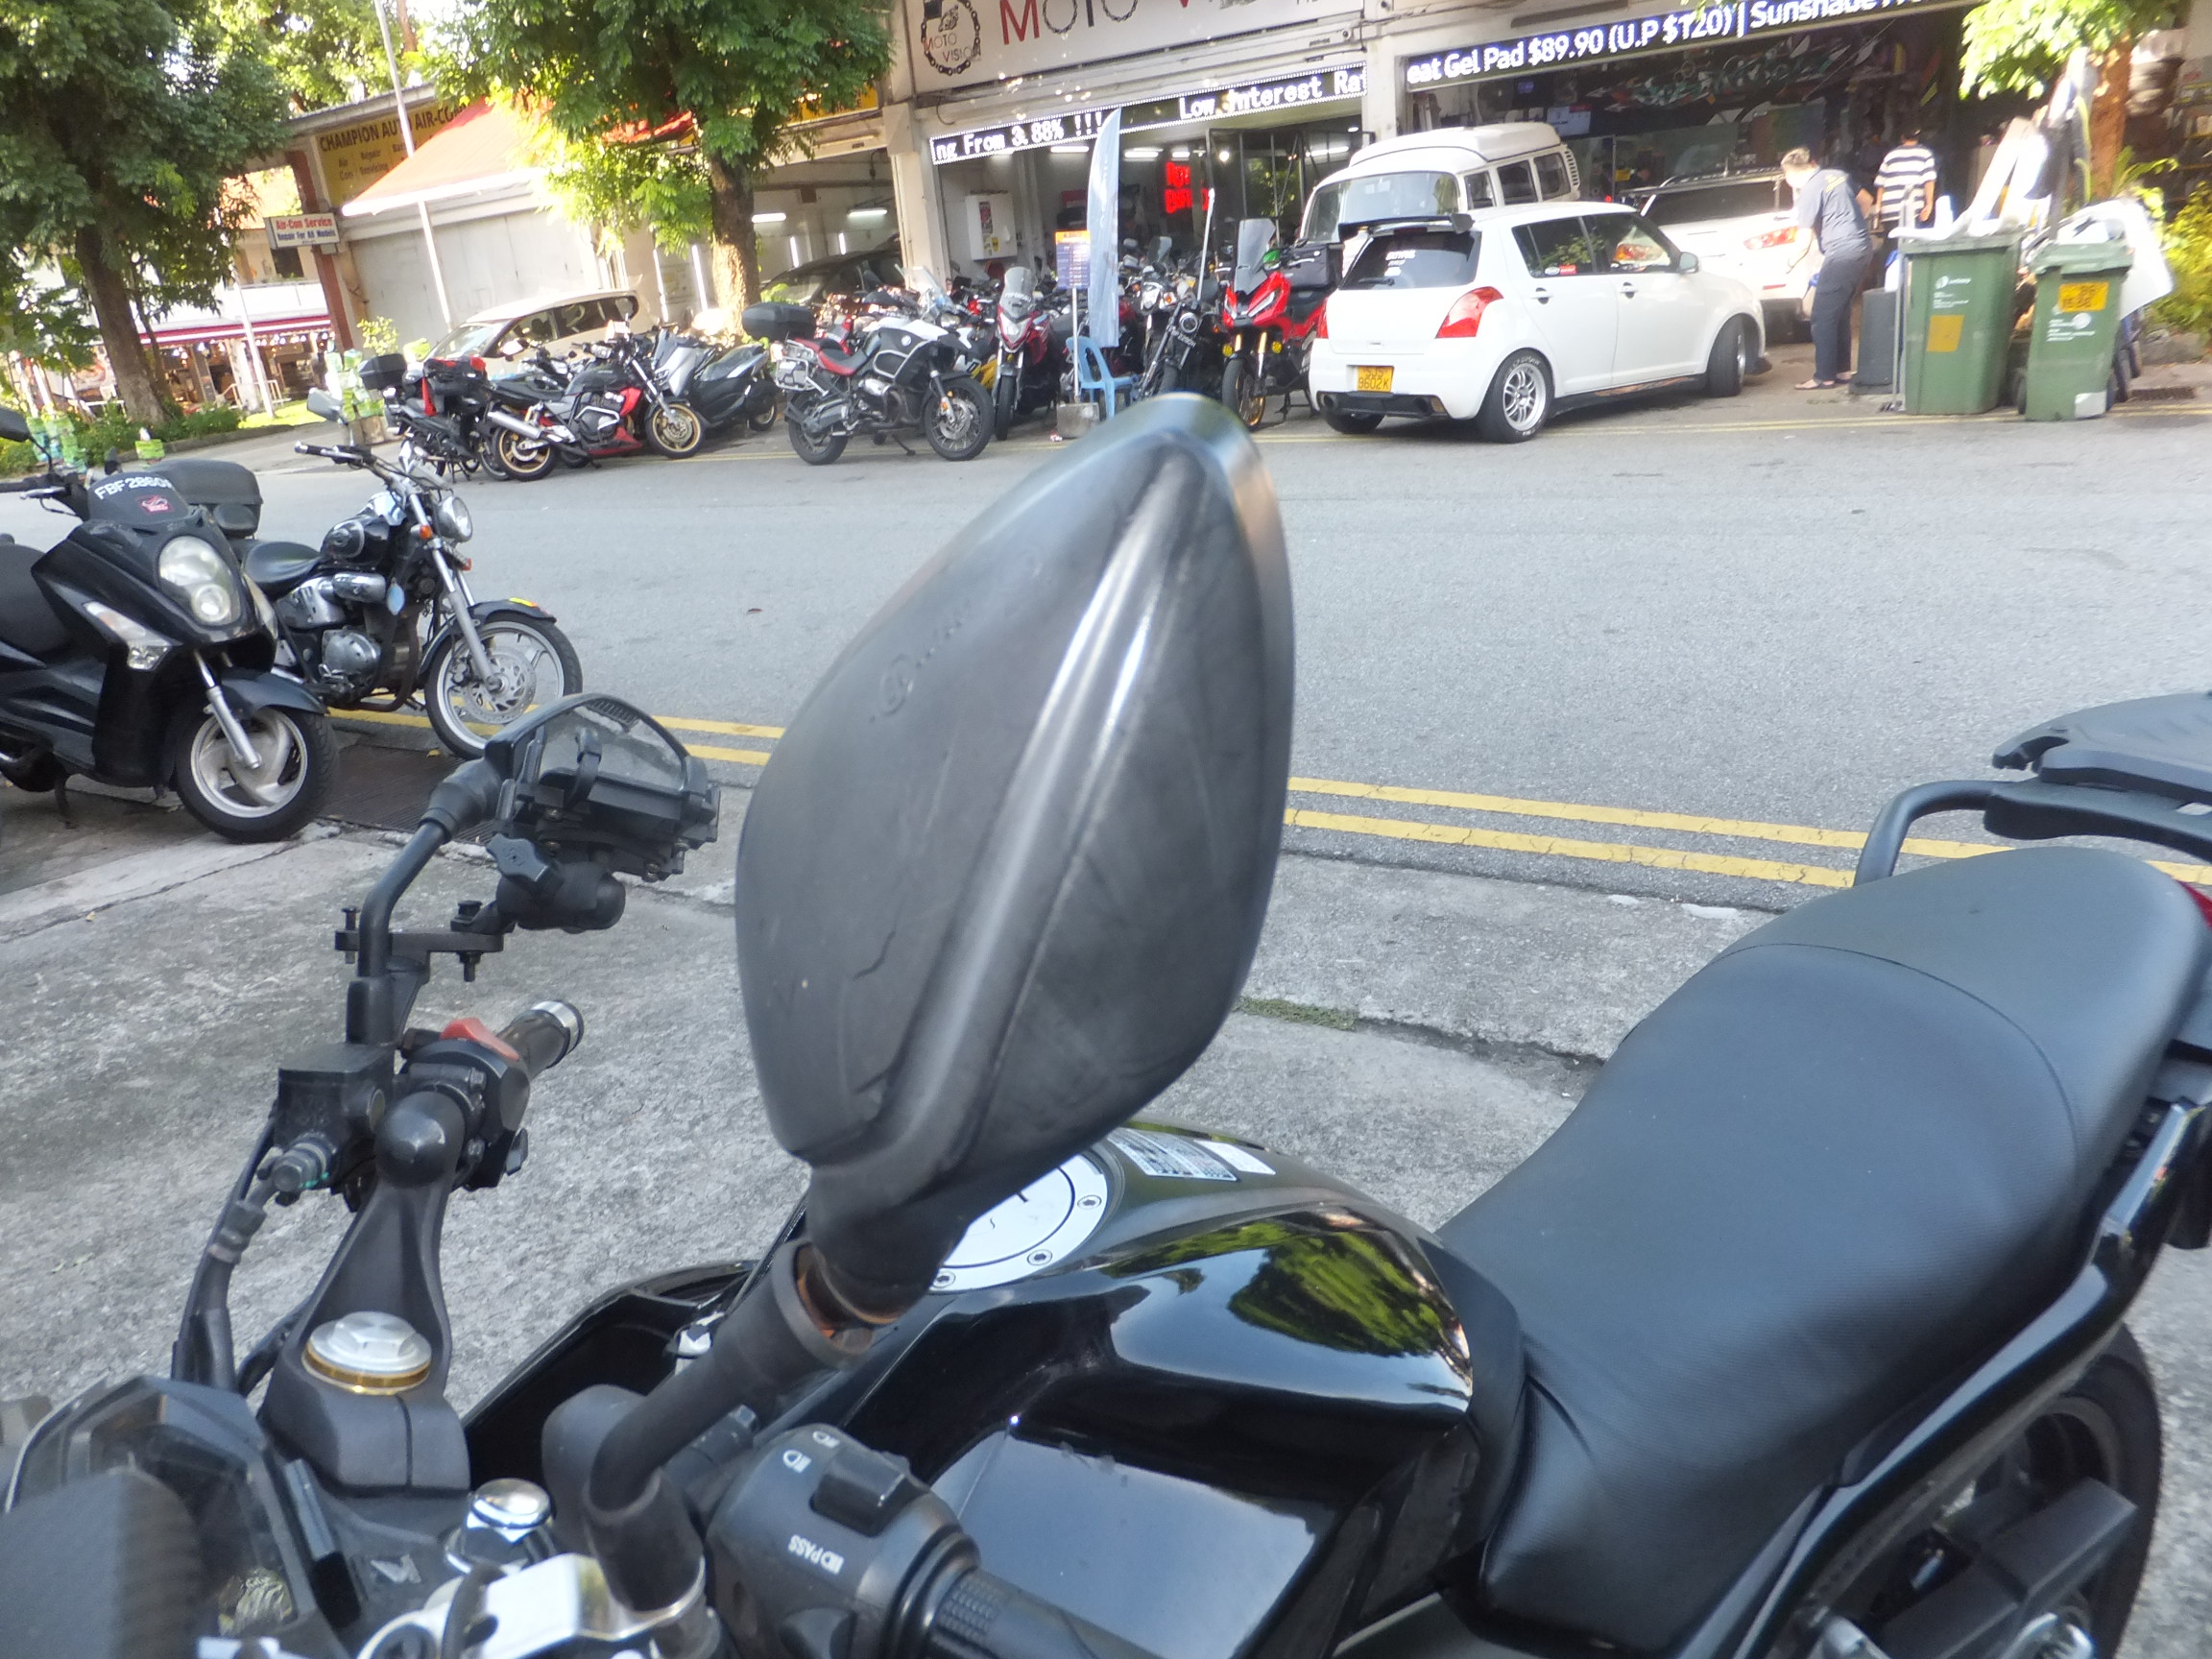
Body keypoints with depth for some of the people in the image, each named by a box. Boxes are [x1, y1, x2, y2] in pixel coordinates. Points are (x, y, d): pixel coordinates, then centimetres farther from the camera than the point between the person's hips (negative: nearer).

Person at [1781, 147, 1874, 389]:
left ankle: (1824, 376, -4)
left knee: (1823, 316, -4)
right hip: (1863, 246, 9)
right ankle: (1841, 369, 21)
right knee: (1841, 312, 17)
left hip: (1841, 253, -9)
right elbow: (1865, 200, 26)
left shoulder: (1810, 191, -11)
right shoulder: (1838, 175, 13)